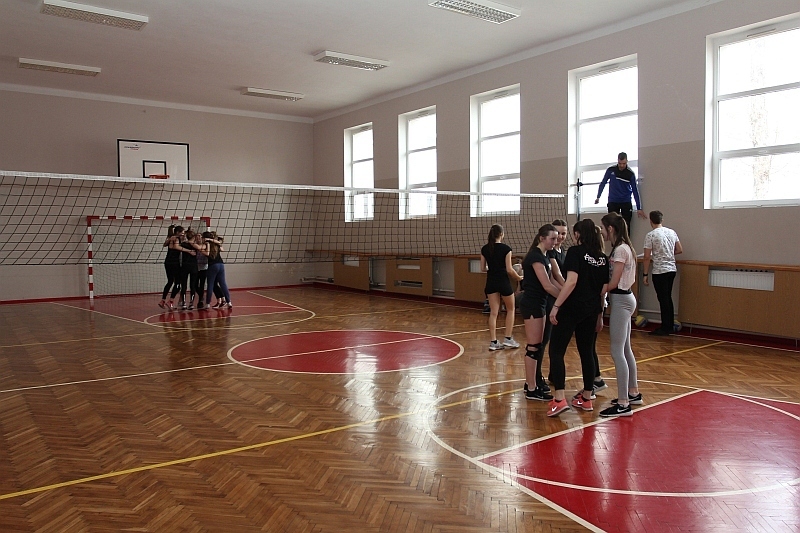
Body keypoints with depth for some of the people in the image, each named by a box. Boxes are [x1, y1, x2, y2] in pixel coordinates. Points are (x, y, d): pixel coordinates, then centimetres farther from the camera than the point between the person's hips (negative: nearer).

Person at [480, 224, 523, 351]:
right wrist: (519, 278, 4)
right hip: (503, 281, -4)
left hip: (491, 282, 4)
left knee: (493, 312, 6)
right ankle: (508, 339, 12)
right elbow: (509, 269, -12)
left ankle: (493, 342, 5)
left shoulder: (485, 249, 2)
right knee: (510, 309, 14)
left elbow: (483, 268, 5)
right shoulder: (506, 248, -11)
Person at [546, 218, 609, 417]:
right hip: (591, 311, 7)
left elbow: (571, 282, -19)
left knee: (556, 351, -3)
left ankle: (559, 399, -11)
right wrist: (600, 315, 21)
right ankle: (587, 398, 21)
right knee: (586, 352, 14)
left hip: (571, 309, -7)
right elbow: (604, 289, 12)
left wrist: (556, 306, -18)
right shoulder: (603, 258, 10)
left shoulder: (576, 251, -8)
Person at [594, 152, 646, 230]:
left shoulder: (630, 174, -8)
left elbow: (635, 191, -4)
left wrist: (639, 208, -5)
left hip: (626, 202, -1)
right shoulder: (610, 170, -5)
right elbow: (603, 183, 7)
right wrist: (598, 197, 2)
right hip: (613, 202, 1)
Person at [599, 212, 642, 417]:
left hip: (621, 300, -10)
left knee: (617, 352, -8)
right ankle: (633, 393, 30)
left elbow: (614, 282, -18)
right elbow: (618, 279, 10)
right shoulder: (624, 248, 13)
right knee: (625, 350, 18)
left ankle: (623, 404, -5)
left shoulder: (620, 250, -16)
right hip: (624, 298, 10)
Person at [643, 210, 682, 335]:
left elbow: (647, 257, -13)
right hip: (672, 270, 7)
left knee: (663, 299, -1)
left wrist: (645, 274, -7)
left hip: (659, 272, -7)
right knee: (668, 298, 16)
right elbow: (680, 250, 14)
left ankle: (665, 328, 5)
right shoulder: (672, 232, 8)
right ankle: (670, 326, 22)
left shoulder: (650, 235, -11)